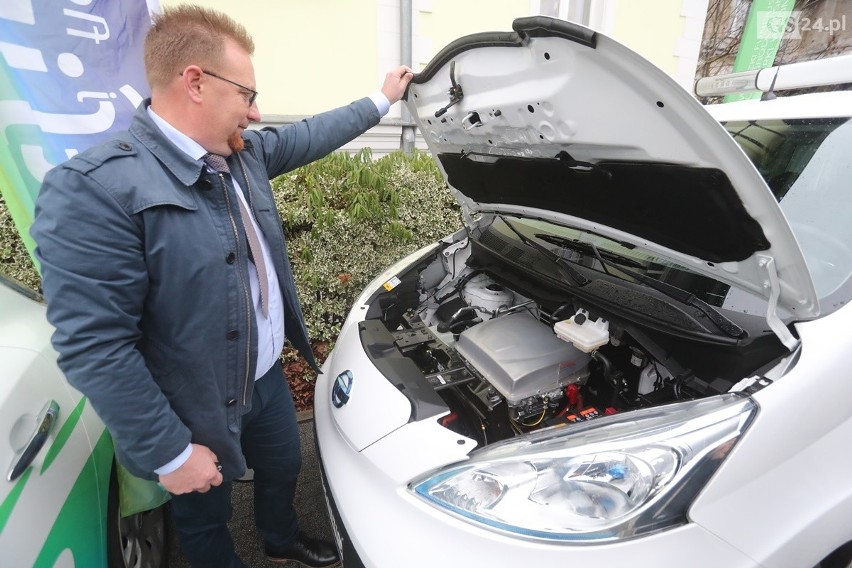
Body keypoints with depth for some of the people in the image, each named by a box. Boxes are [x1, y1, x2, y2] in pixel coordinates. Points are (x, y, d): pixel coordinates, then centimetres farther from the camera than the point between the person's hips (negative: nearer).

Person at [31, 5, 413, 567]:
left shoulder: (244, 151, -4)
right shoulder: (93, 191, -28)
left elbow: (308, 136, 15)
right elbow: (94, 348, -27)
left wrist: (381, 100, 22)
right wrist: (170, 452, -22)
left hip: (267, 378, 8)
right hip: (196, 416, -7)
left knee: (284, 467, 30)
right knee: (205, 516, 22)